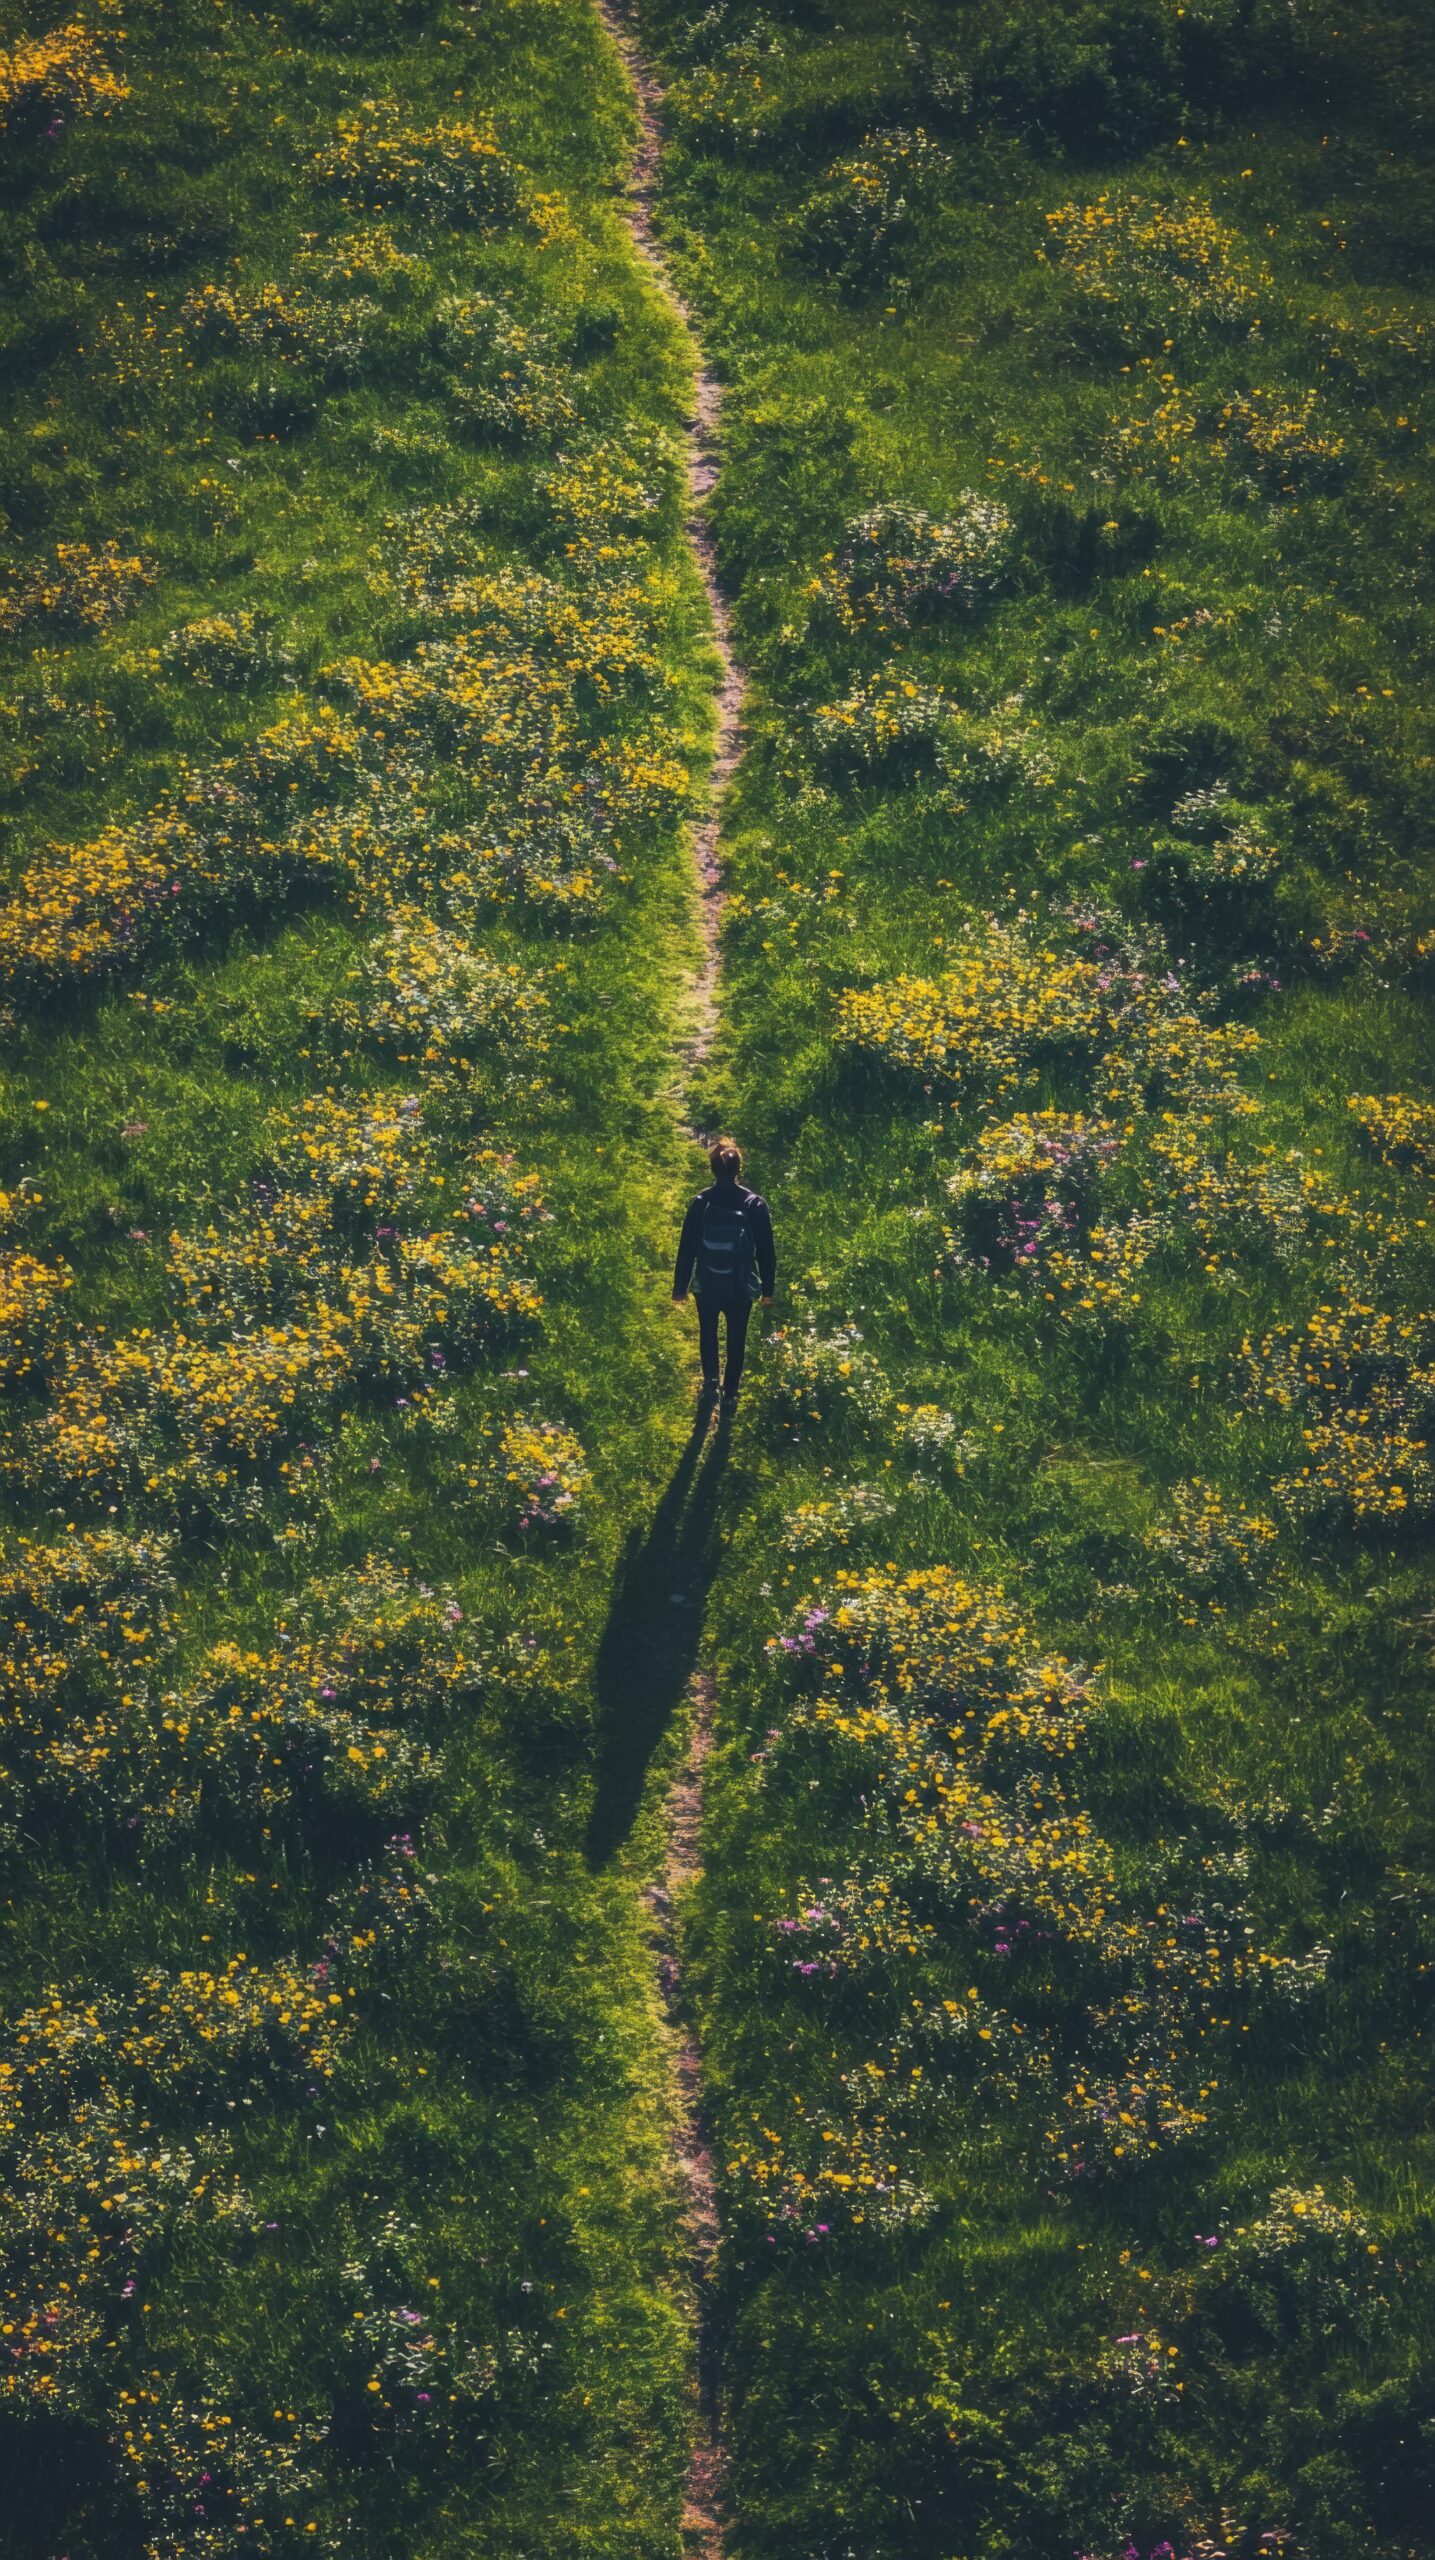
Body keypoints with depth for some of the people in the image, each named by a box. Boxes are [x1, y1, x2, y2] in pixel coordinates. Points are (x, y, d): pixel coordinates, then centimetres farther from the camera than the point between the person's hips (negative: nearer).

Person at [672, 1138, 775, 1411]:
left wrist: (680, 1287, 5)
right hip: (741, 1287, 0)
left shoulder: (700, 1204, -12)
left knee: (708, 1332, 26)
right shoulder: (755, 1205, -12)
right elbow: (766, 1250, -6)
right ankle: (730, 1394, 24)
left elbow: (686, 1249, -6)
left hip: (707, 1285, 0)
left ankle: (710, 1381, 25)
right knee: (736, 1339, 17)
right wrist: (768, 1287, 6)